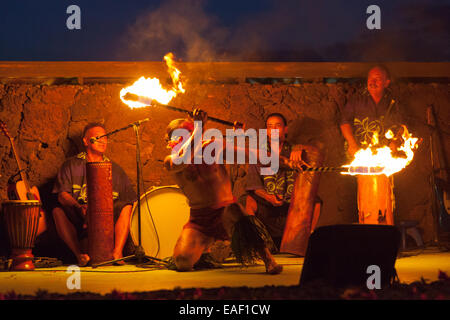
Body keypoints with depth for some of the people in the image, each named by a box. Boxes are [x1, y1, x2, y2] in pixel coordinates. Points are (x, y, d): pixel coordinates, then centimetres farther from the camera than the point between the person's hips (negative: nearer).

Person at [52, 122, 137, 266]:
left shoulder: (115, 169, 12)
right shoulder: (71, 165, 7)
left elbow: (128, 198, 4)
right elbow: (62, 195, -6)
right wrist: (79, 207, -27)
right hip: (78, 217, -1)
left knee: (126, 207, -23)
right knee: (58, 212, -28)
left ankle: (117, 252, -34)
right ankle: (80, 253, -35)